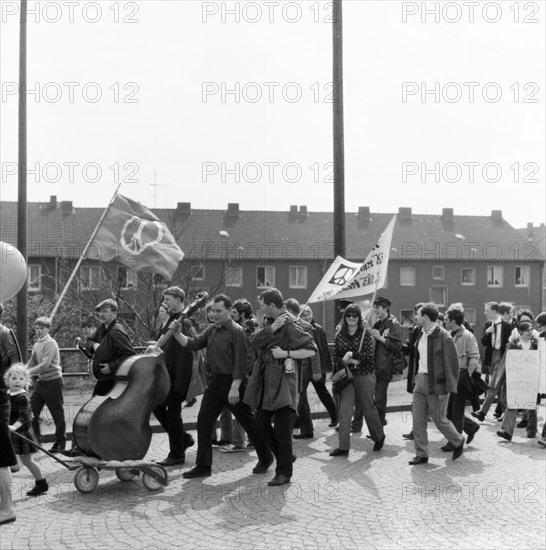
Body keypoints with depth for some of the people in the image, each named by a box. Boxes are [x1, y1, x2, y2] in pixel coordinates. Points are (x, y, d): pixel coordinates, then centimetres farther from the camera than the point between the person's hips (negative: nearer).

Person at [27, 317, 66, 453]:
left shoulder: (50, 343, -12)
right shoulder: (36, 345, 12)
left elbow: (45, 364, -22)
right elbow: (31, 363, 12)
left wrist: (28, 372, -26)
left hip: (52, 381, -8)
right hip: (40, 381, 8)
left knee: (58, 414, 2)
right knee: (32, 411, 4)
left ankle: (60, 443, 12)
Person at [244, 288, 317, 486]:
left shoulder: (290, 326, -13)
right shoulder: (269, 322, 10)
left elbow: (311, 349, -14)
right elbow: (254, 343, -4)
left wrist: (286, 354, -19)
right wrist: (272, 327, -18)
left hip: (283, 382, -8)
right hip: (266, 381, 8)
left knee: (282, 429, -6)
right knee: (261, 423, 13)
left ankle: (284, 472, 5)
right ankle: (286, 456, 30)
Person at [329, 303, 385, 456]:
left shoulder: (366, 333, -4)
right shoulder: (340, 335, 6)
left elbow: (369, 354, -13)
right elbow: (336, 357, 6)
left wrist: (351, 355, -17)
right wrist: (348, 361, -12)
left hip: (365, 376, -3)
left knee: (368, 409, 9)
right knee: (344, 411, -5)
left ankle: (379, 437, 34)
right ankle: (343, 447, -2)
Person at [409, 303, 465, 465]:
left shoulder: (443, 337, -16)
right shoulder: (422, 335, 8)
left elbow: (451, 364, -15)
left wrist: (447, 388, -17)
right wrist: (416, 376, 12)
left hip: (435, 383, -7)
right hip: (420, 381, 7)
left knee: (439, 419, 4)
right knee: (418, 418, 5)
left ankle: (458, 442, 30)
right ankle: (421, 454, 13)